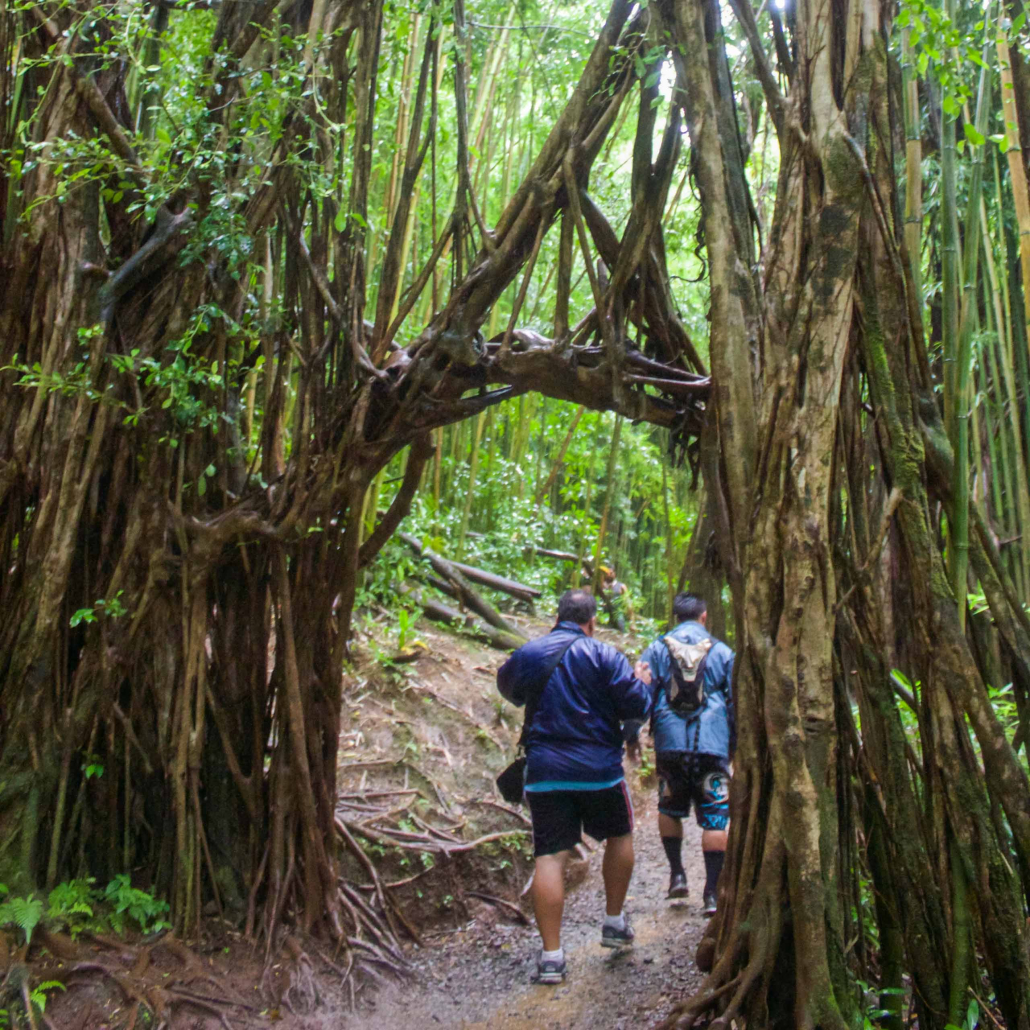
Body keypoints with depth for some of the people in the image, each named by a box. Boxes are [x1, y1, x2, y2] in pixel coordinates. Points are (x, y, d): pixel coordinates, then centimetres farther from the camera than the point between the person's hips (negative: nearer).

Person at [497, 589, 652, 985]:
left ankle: (551, 956, -1)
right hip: (599, 769, -2)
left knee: (550, 856, 2)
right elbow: (636, 705, -8)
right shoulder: (603, 655, -6)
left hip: (544, 772, 2)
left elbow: (508, 688, 25)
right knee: (619, 836, 23)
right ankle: (614, 922, 32)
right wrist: (643, 682, 13)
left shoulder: (526, 654, 5)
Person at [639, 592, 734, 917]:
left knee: (669, 809, 21)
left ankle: (677, 874, 17)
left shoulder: (657, 649, 7)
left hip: (670, 743, 1)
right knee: (714, 818, 2)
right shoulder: (722, 652, 9)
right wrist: (736, 744, 22)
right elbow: (736, 702, 13)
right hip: (712, 744, 0)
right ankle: (712, 893, 0)